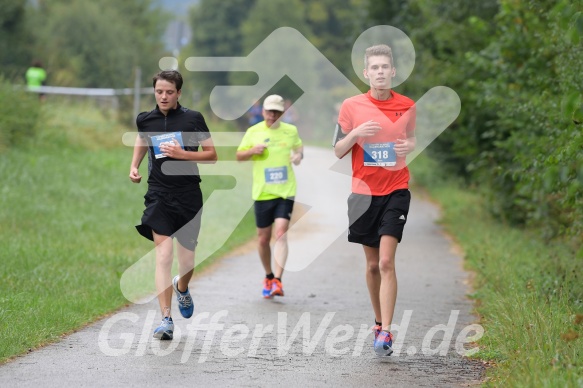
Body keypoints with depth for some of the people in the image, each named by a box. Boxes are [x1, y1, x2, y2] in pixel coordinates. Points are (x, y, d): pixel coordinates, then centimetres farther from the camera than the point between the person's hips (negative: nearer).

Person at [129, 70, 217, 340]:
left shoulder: (193, 119, -2)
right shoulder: (145, 120, 5)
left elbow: (212, 155, 0)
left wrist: (183, 154, -13)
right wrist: (134, 166, 11)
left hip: (189, 196, 0)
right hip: (159, 195, 0)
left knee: (187, 261, 6)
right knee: (163, 255, -14)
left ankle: (182, 289, 43)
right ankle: (166, 320, -16)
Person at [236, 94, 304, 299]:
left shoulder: (291, 131, 5)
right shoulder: (253, 132, 3)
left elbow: (299, 147, 23)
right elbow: (239, 156, 9)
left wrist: (298, 155, 0)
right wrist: (252, 150, -12)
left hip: (285, 191, -1)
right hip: (262, 192, 1)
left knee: (281, 234, -17)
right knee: (263, 239, 6)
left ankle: (277, 280, -21)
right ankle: (268, 276, 29)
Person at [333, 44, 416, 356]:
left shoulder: (406, 106, 2)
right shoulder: (351, 106, 0)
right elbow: (338, 151, 4)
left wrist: (409, 146, -6)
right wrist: (356, 134, -15)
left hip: (396, 192, -1)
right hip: (364, 192, 1)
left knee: (386, 262, -14)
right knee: (372, 264, 10)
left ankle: (385, 333, -16)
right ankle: (379, 321, 29)